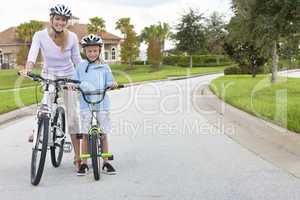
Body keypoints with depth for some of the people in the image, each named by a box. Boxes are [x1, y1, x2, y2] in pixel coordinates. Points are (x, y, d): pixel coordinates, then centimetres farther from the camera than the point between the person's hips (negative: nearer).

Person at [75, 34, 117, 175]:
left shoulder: (104, 67, 5)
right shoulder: (81, 66, 6)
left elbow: (109, 84, 4)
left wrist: (113, 84, -17)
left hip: (102, 104, 0)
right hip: (86, 104, 0)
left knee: (103, 134, 5)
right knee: (85, 134, 1)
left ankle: (106, 163, 15)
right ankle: (84, 163, 11)